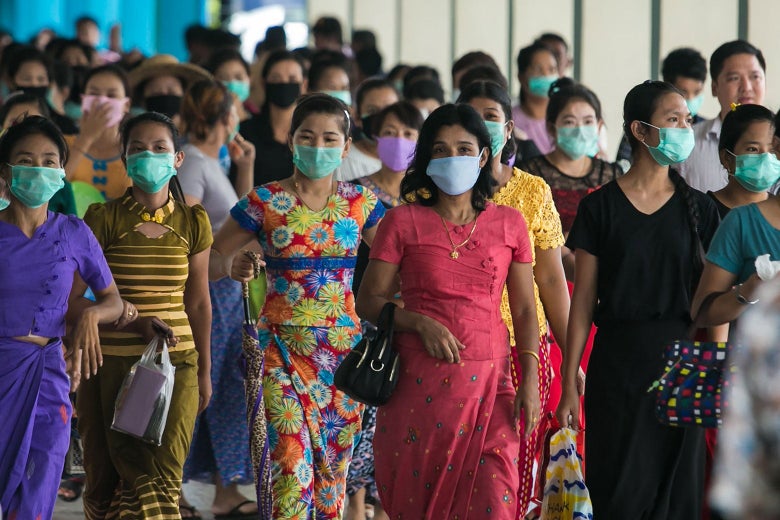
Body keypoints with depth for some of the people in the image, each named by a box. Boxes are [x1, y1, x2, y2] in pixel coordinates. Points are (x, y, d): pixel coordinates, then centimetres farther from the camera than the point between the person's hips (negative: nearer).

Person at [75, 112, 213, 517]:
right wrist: (133, 316, -17)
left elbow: (198, 302, 12)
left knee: (161, 481, -5)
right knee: (105, 481, 3)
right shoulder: (103, 219, -3)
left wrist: (204, 371, 15)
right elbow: (74, 296, -5)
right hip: (111, 364, -1)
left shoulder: (192, 222, 5)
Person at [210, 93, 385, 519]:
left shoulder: (361, 203, 5)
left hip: (344, 348, 3)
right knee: (292, 462, -15)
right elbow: (210, 262, 1)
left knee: (333, 467, 6)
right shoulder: (264, 203, -2)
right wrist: (234, 267, -21)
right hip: (283, 348, -3)